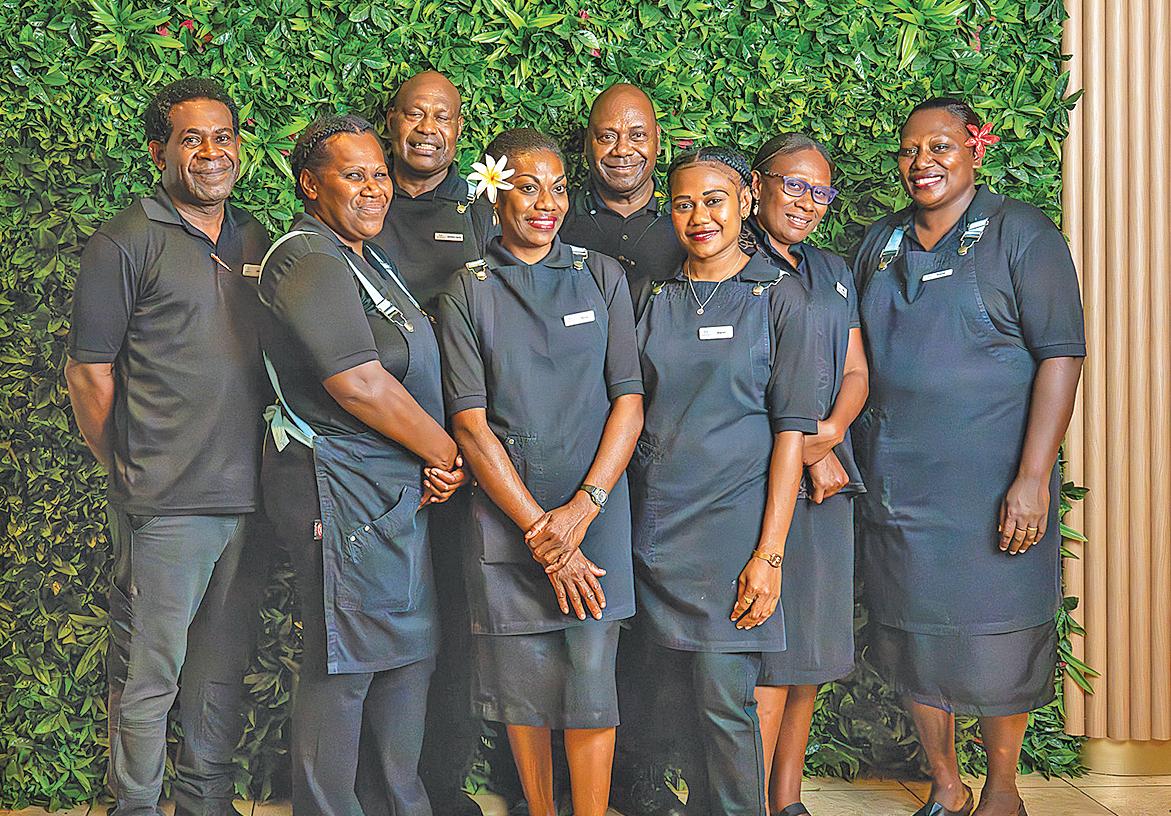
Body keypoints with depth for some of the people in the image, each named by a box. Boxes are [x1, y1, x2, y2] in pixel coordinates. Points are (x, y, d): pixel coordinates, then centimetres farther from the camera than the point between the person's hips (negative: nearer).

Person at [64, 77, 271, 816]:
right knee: (148, 676, 2)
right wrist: (128, 473, -1)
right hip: (166, 505, -5)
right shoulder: (127, 243, -4)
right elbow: (88, 373, -4)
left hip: (251, 498, 6)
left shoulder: (258, 243, 13)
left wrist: (277, 477, 14)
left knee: (223, 669, 15)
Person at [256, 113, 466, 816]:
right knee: (345, 662, -3)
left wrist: (436, 461, 3)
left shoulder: (369, 258, 18)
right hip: (344, 488, -10)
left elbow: (411, 371, 20)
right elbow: (357, 384, -23)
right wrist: (445, 452, -12)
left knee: (411, 649, 14)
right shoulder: (308, 260, -14)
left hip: (400, 487, 10)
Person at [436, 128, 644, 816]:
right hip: (506, 515, 0)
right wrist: (539, 529, -10)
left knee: (591, 676, -4)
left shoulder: (602, 276, 7)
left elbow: (629, 399, 2)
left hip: (595, 508, 1)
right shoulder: (468, 292, 3)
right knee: (522, 680, 5)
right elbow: (470, 422, -3)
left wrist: (583, 508, -10)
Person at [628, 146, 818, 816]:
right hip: (655, 521, 4)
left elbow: (791, 429, -5)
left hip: (734, 518, -4)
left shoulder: (778, 294, -1)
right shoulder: (655, 296, 10)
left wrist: (770, 553, -12)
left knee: (725, 701, -5)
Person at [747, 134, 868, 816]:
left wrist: (832, 429, -4)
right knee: (767, 654, -11)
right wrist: (807, 451, -10)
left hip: (828, 476, 7)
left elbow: (856, 371, 17)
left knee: (814, 644, 7)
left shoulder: (835, 272, 21)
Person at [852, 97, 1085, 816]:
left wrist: (1033, 476, -18)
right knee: (915, 638, 9)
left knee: (998, 643, 3)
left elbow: (1061, 356, -10)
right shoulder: (881, 244, 12)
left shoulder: (1022, 235, -5)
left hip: (993, 481, -4)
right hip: (896, 481, 5)